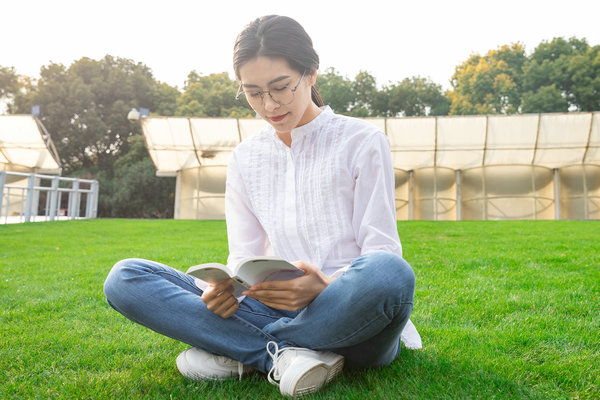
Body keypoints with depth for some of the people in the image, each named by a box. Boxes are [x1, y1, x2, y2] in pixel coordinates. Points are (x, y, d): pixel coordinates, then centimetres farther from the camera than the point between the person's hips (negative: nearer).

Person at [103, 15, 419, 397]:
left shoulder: (363, 142, 1)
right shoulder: (245, 159, 13)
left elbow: (384, 252, -4)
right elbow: (244, 256, 9)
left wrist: (327, 287, -25)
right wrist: (225, 287, -15)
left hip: (348, 317, -2)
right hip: (275, 309, 3)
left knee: (389, 273, -39)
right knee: (125, 278, -10)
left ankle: (238, 352, -17)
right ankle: (285, 354, -22)